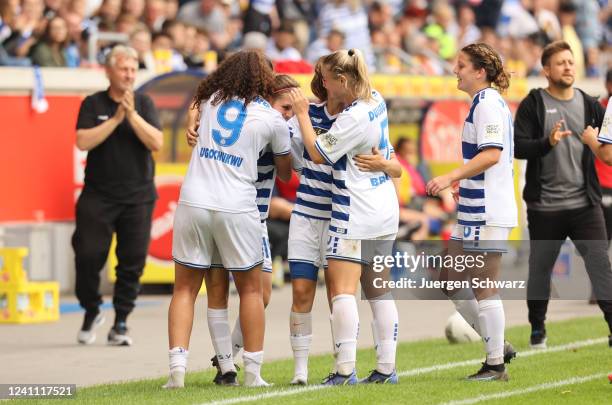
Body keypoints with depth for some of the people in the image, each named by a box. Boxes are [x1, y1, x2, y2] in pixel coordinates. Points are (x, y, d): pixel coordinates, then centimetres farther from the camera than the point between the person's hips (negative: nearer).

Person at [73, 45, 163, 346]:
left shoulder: (144, 104, 6)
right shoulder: (93, 104, 3)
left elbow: (156, 143, -6)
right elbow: (83, 141, -11)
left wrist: (132, 115, -15)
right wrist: (115, 119, -15)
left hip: (138, 196, 1)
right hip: (98, 194, -1)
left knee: (132, 261, -2)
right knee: (88, 254, -7)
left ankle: (121, 324, 7)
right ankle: (91, 312, 15)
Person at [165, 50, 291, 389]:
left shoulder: (210, 100, 7)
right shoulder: (272, 119, 2)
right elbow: (284, 170, 14)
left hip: (193, 204, 2)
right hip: (236, 209, -2)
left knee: (185, 289, 8)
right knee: (251, 289, 13)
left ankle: (177, 367, -5)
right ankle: (253, 372, 11)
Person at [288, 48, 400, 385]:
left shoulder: (353, 119, -22)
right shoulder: (376, 101, 5)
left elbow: (317, 153, -11)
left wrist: (302, 114, -3)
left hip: (354, 214, -9)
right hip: (385, 210, 9)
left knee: (342, 290, -9)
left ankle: (345, 369, -15)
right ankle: (386, 367, 11)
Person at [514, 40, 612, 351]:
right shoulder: (533, 104, -1)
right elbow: (517, 146, -10)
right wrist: (548, 142, -25)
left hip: (584, 204, 1)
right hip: (544, 206, -1)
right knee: (540, 269, 9)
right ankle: (537, 331, 25)